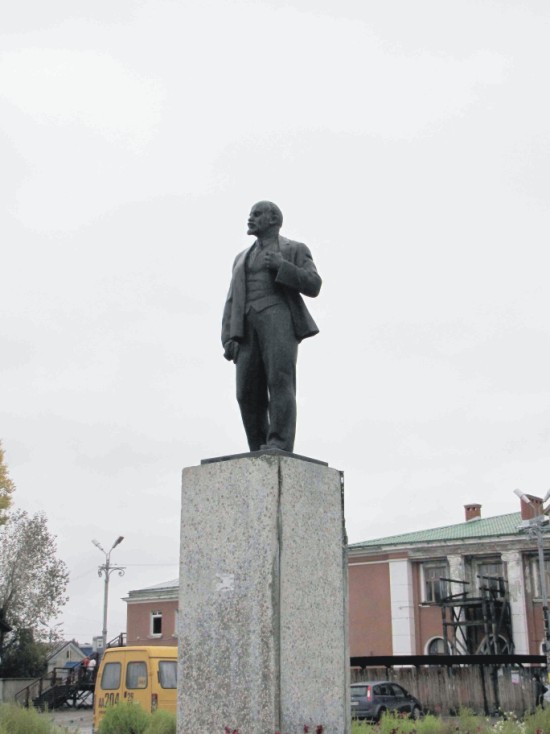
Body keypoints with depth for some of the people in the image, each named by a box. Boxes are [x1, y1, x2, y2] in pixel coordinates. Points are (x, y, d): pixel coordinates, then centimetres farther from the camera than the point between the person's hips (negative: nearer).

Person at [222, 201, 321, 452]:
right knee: (249, 394, -9)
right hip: (249, 327, 5)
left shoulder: (295, 250, 14)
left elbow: (313, 286, 0)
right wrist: (229, 338, 3)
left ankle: (279, 448, -31)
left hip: (278, 318, -4)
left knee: (279, 382, -23)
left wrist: (281, 266, -11)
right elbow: (233, 303, 18)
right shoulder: (243, 258, 28)